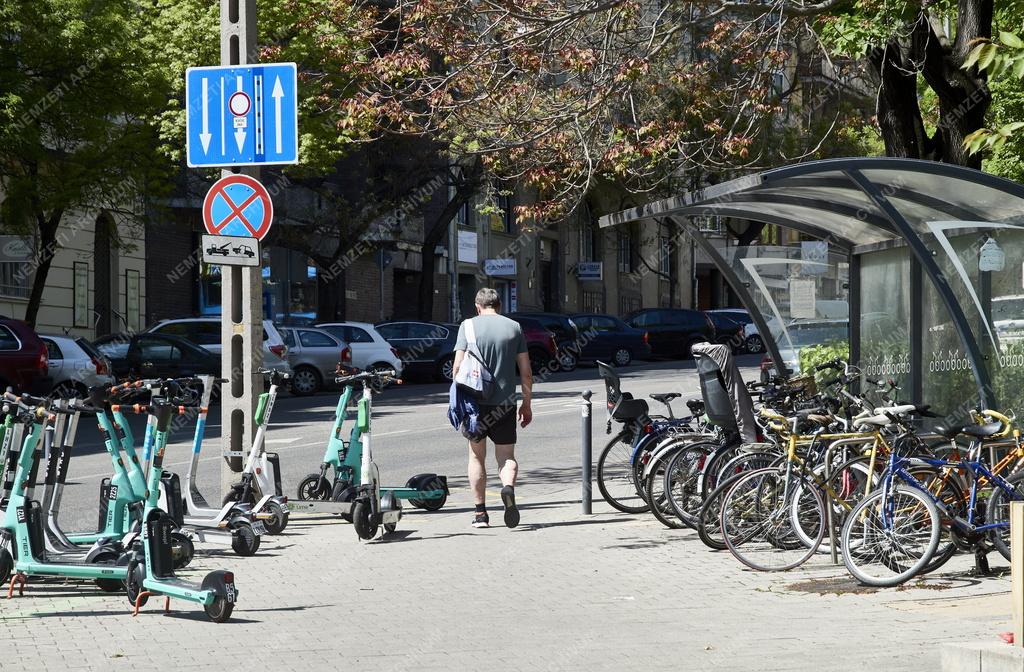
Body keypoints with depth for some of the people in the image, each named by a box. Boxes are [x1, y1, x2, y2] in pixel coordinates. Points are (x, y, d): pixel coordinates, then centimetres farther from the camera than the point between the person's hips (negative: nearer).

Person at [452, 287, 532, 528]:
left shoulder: (469, 326, 0)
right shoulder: (514, 327, 6)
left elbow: (458, 366, -8)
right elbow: (526, 372, 6)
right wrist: (527, 403, 15)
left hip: (475, 401, -1)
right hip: (505, 402, 1)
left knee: (476, 456, 12)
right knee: (507, 456, 8)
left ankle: (480, 513, 9)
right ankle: (508, 488, -24)